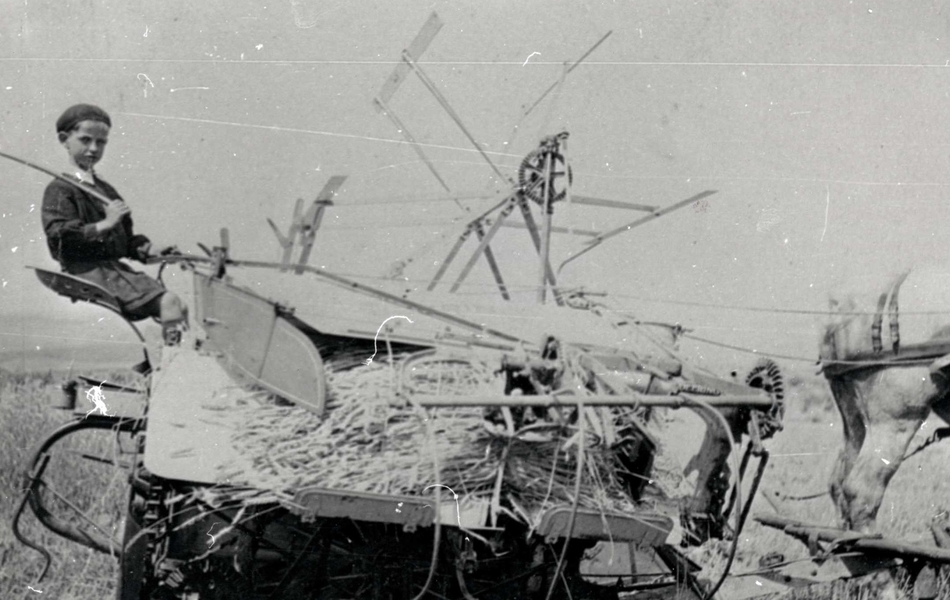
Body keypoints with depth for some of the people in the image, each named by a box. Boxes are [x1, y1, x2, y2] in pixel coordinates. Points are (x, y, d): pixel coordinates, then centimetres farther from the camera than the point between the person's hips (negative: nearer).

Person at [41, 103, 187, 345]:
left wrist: (148, 251, 7)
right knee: (168, 301, -24)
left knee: (179, 306, -5)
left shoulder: (106, 189, 22)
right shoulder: (60, 190, -5)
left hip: (115, 267, 9)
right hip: (87, 272, -9)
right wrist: (105, 224, -22)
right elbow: (59, 236, -19)